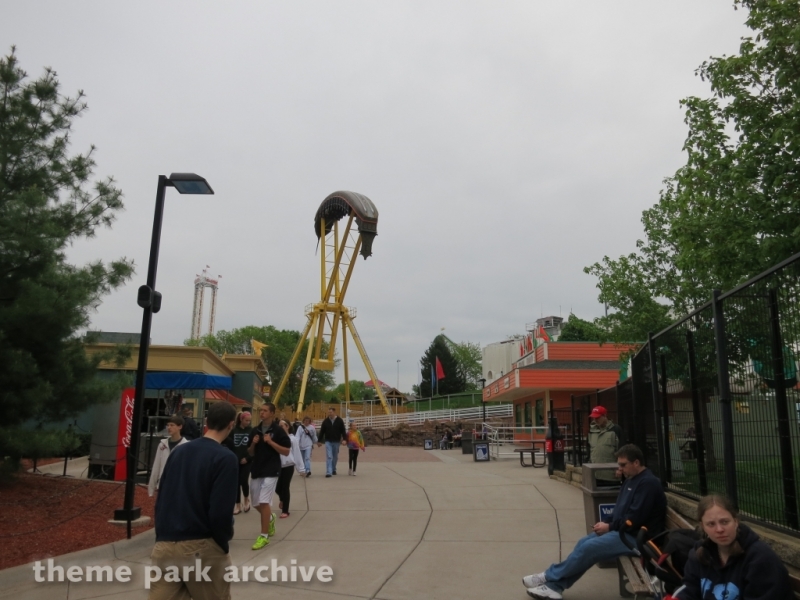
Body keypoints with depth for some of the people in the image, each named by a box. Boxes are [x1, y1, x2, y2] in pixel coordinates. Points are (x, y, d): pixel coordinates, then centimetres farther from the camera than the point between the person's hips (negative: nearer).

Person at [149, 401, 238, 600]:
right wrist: (223, 542, 1)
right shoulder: (225, 458, -12)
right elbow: (220, 512, -16)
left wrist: (162, 535, 18)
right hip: (200, 547, -5)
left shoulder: (178, 451, 6)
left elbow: (161, 499, 11)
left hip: (164, 545, 5)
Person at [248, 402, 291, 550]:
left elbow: (287, 451, -9)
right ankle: (270, 518, 44)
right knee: (256, 503, 14)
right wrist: (253, 444, -6)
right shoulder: (255, 431, 9)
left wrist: (271, 442, -18)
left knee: (264, 502, -11)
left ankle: (264, 536, 0)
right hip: (256, 470, 6)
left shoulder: (278, 430, -7)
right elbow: (250, 453, 14)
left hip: (271, 471, -6)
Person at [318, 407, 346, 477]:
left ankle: (333, 469, 30)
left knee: (335, 457, 12)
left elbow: (343, 431, 0)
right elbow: (321, 431, 6)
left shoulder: (340, 421, -2)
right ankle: (328, 472, -13)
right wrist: (319, 441, 5)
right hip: (328, 442, 0)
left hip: (336, 442, 1)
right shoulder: (325, 421, 1)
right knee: (329, 457, -9)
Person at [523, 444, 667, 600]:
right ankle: (554, 586, -2)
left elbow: (635, 518, -23)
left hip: (636, 537, -10)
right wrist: (606, 522, 2)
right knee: (584, 544, -1)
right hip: (624, 530, 10)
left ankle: (550, 577, -3)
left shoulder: (648, 483, -18)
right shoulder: (632, 479, 14)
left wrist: (609, 527, -13)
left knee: (589, 547, -17)